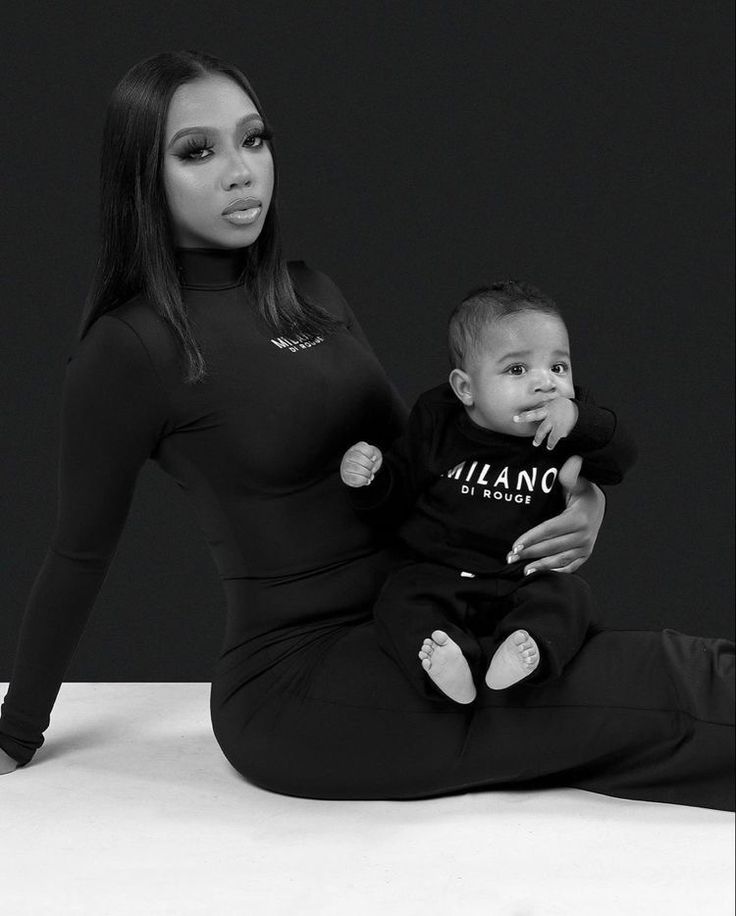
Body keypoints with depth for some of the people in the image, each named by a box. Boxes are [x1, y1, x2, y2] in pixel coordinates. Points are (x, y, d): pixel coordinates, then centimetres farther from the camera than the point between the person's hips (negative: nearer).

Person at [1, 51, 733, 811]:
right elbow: (80, 553, -2)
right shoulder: (129, 348, -11)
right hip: (297, 685, -7)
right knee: (662, 696, -18)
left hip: (401, 640, 7)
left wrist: (568, 504, -2)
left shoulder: (309, 296, 10)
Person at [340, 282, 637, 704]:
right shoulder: (437, 422, 4)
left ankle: (527, 647, -54)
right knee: (399, 602, -27)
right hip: (437, 572, 0)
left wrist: (579, 420, -27)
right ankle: (444, 658, -51)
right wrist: (370, 478, -11)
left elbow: (622, 456, -11)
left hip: (530, 580, 0)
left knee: (569, 595, -28)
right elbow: (396, 500, 11)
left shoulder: (572, 427, 4)